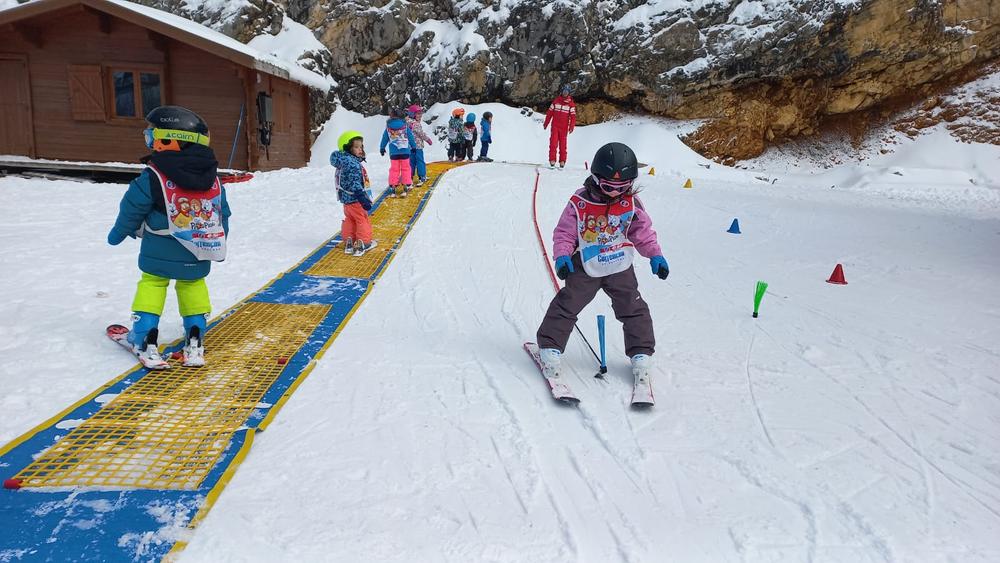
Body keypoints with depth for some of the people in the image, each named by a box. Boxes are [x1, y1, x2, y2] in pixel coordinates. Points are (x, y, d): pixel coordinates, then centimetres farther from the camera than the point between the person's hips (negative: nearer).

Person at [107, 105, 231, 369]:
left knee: (151, 283, 12)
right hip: (198, 255, 4)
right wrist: (218, 244, 23)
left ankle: (144, 338, 9)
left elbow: (132, 208, -4)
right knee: (193, 285, 18)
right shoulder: (212, 178, 0)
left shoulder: (153, 177, -14)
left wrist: (119, 232, 15)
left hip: (161, 252, -4)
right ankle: (195, 341, 14)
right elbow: (222, 214, 9)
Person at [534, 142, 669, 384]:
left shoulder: (631, 203, -5)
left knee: (633, 309, 5)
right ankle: (550, 347, 12)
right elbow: (564, 232, -8)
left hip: (620, 267, 2)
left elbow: (643, 231, 6)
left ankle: (641, 353, 19)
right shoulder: (579, 203, -14)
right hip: (585, 267, -2)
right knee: (567, 304, -1)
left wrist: (655, 255, -2)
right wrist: (562, 256, -22)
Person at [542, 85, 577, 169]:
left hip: (564, 127, -1)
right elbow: (549, 112, 10)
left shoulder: (571, 104, 3)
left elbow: (573, 116, -1)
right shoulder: (556, 101, 6)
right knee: (553, 143, -7)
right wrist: (546, 123, 10)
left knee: (562, 145, 3)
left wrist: (571, 126, -13)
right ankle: (552, 160, -6)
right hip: (555, 126, 1)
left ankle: (562, 162, 8)